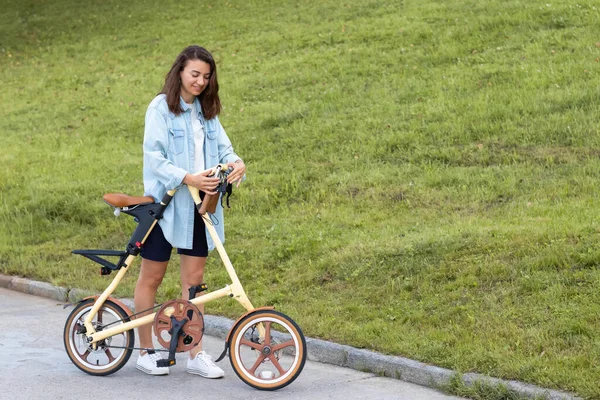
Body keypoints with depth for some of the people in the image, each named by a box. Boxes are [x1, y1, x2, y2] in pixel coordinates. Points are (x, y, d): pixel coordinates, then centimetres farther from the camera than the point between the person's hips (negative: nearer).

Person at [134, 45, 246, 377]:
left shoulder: (206, 111, 12)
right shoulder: (161, 108, -7)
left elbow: (222, 146, 7)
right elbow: (154, 156, -15)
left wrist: (235, 163, -16)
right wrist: (187, 178, -27)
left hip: (198, 206, 5)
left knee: (194, 278, 6)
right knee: (151, 277, 4)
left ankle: (196, 354, 10)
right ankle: (146, 351, 15)